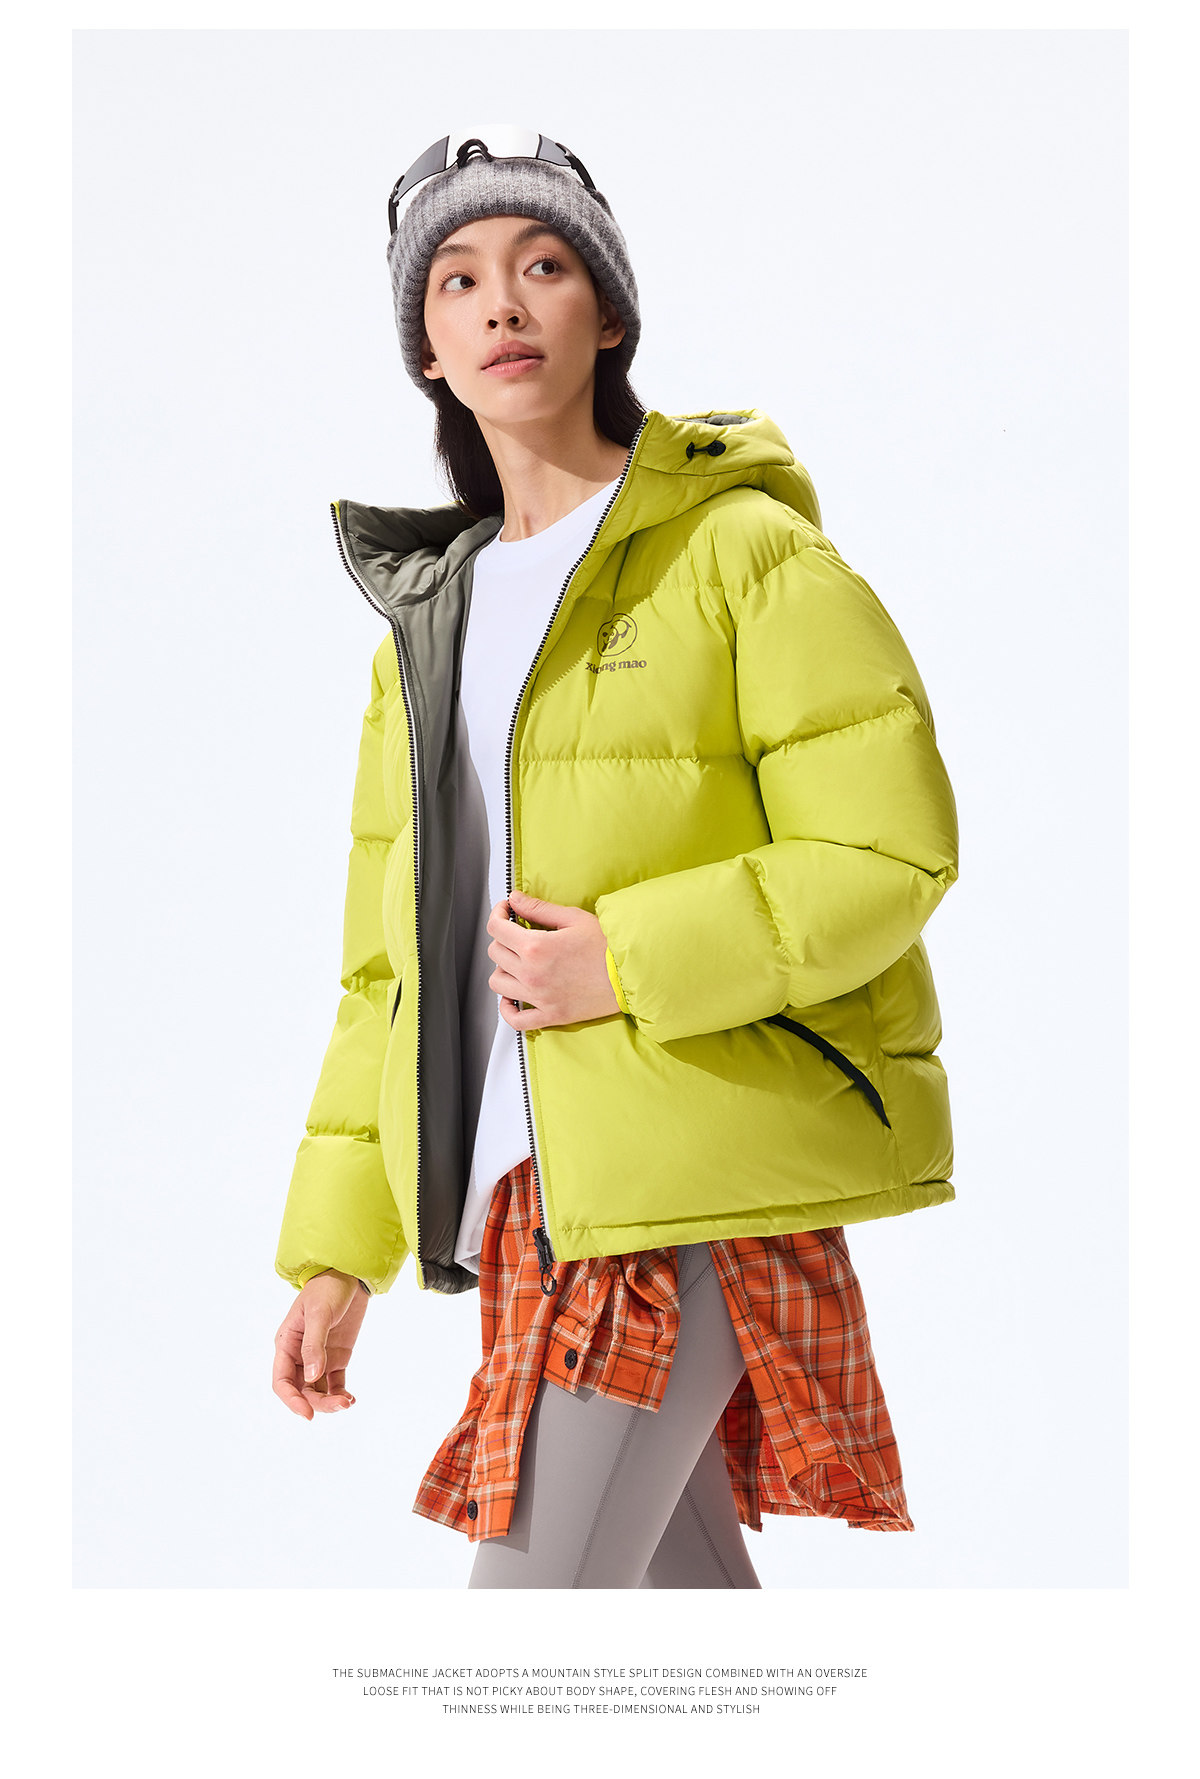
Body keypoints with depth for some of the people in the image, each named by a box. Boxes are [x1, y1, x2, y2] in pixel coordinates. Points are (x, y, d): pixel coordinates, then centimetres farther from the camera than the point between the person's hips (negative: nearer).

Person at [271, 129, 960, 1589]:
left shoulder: (744, 551, -2)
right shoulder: (427, 618, 16)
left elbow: (891, 849, -9)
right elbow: (391, 963, 16)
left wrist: (630, 962, -19)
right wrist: (334, 1249, 11)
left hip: (698, 1168, -6)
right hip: (527, 1185, 6)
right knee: (681, 1581, 13)